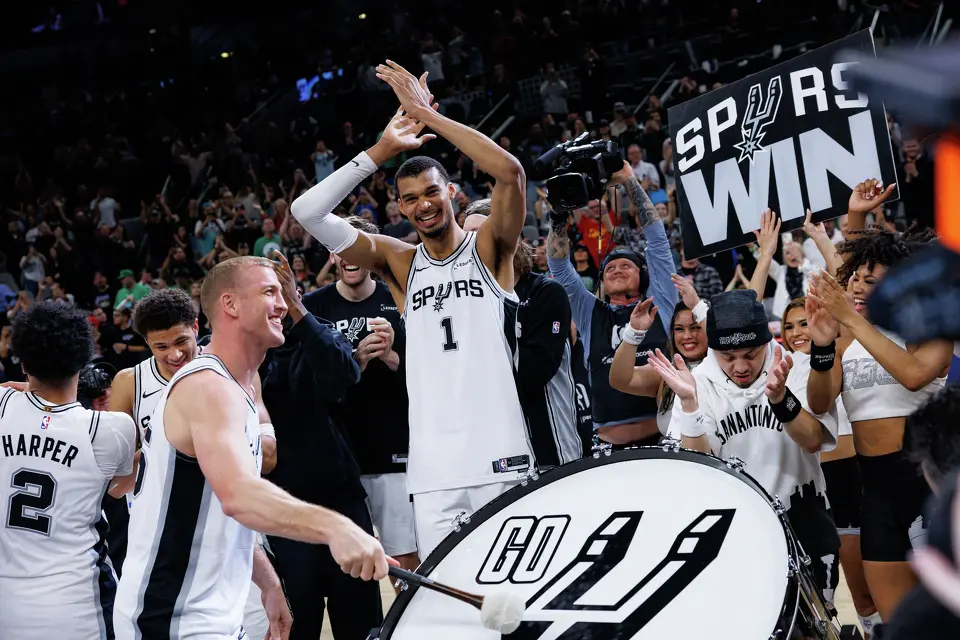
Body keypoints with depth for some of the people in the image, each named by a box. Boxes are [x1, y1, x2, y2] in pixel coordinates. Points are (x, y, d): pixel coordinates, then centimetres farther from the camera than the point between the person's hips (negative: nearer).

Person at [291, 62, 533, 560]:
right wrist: (382, 151, 0)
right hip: (432, 467, 2)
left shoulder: (489, 248, 5)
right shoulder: (399, 263, 11)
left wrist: (429, 116, -13)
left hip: (500, 454, -2)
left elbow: (510, 172, -14)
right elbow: (307, 212, 3)